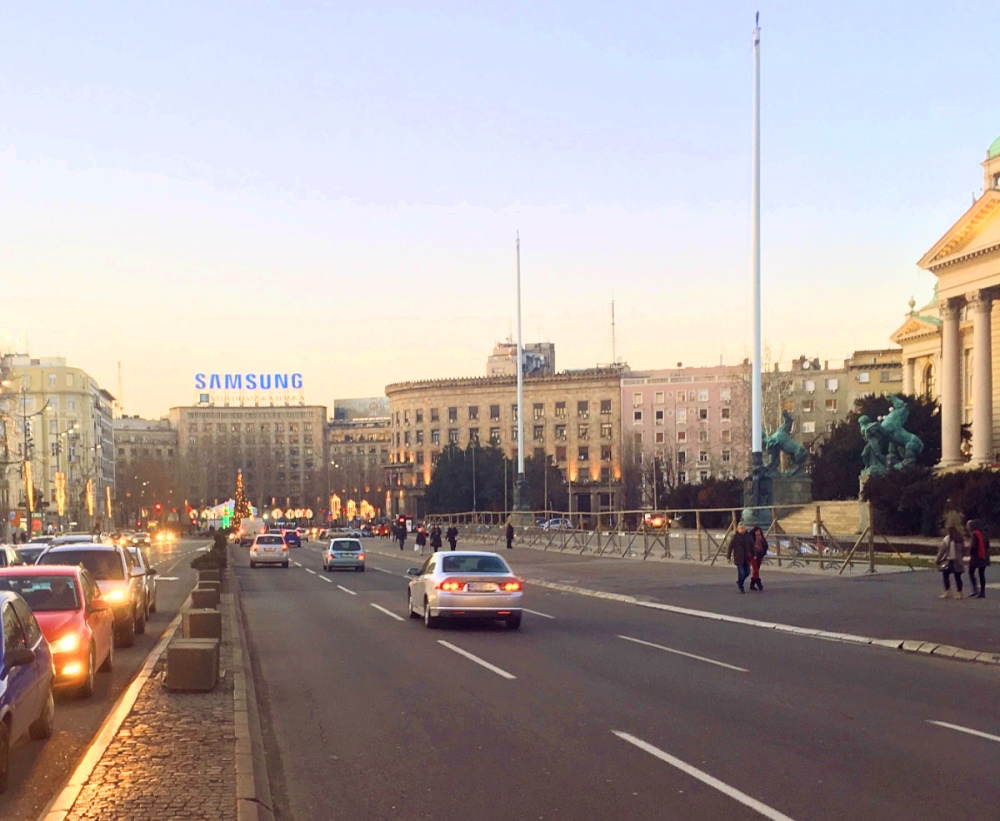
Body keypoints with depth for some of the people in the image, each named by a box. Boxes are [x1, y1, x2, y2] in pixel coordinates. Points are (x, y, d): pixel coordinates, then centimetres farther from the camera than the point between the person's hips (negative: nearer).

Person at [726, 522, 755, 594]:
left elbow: (752, 546, 9)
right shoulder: (735, 536, -8)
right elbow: (730, 547, -7)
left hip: (746, 558, 5)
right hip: (738, 558, -5)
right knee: (741, 573, -7)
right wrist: (728, 557, -8)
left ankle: (739, 582, 34)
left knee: (747, 572, 8)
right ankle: (741, 587, 9)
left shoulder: (748, 536, 3)